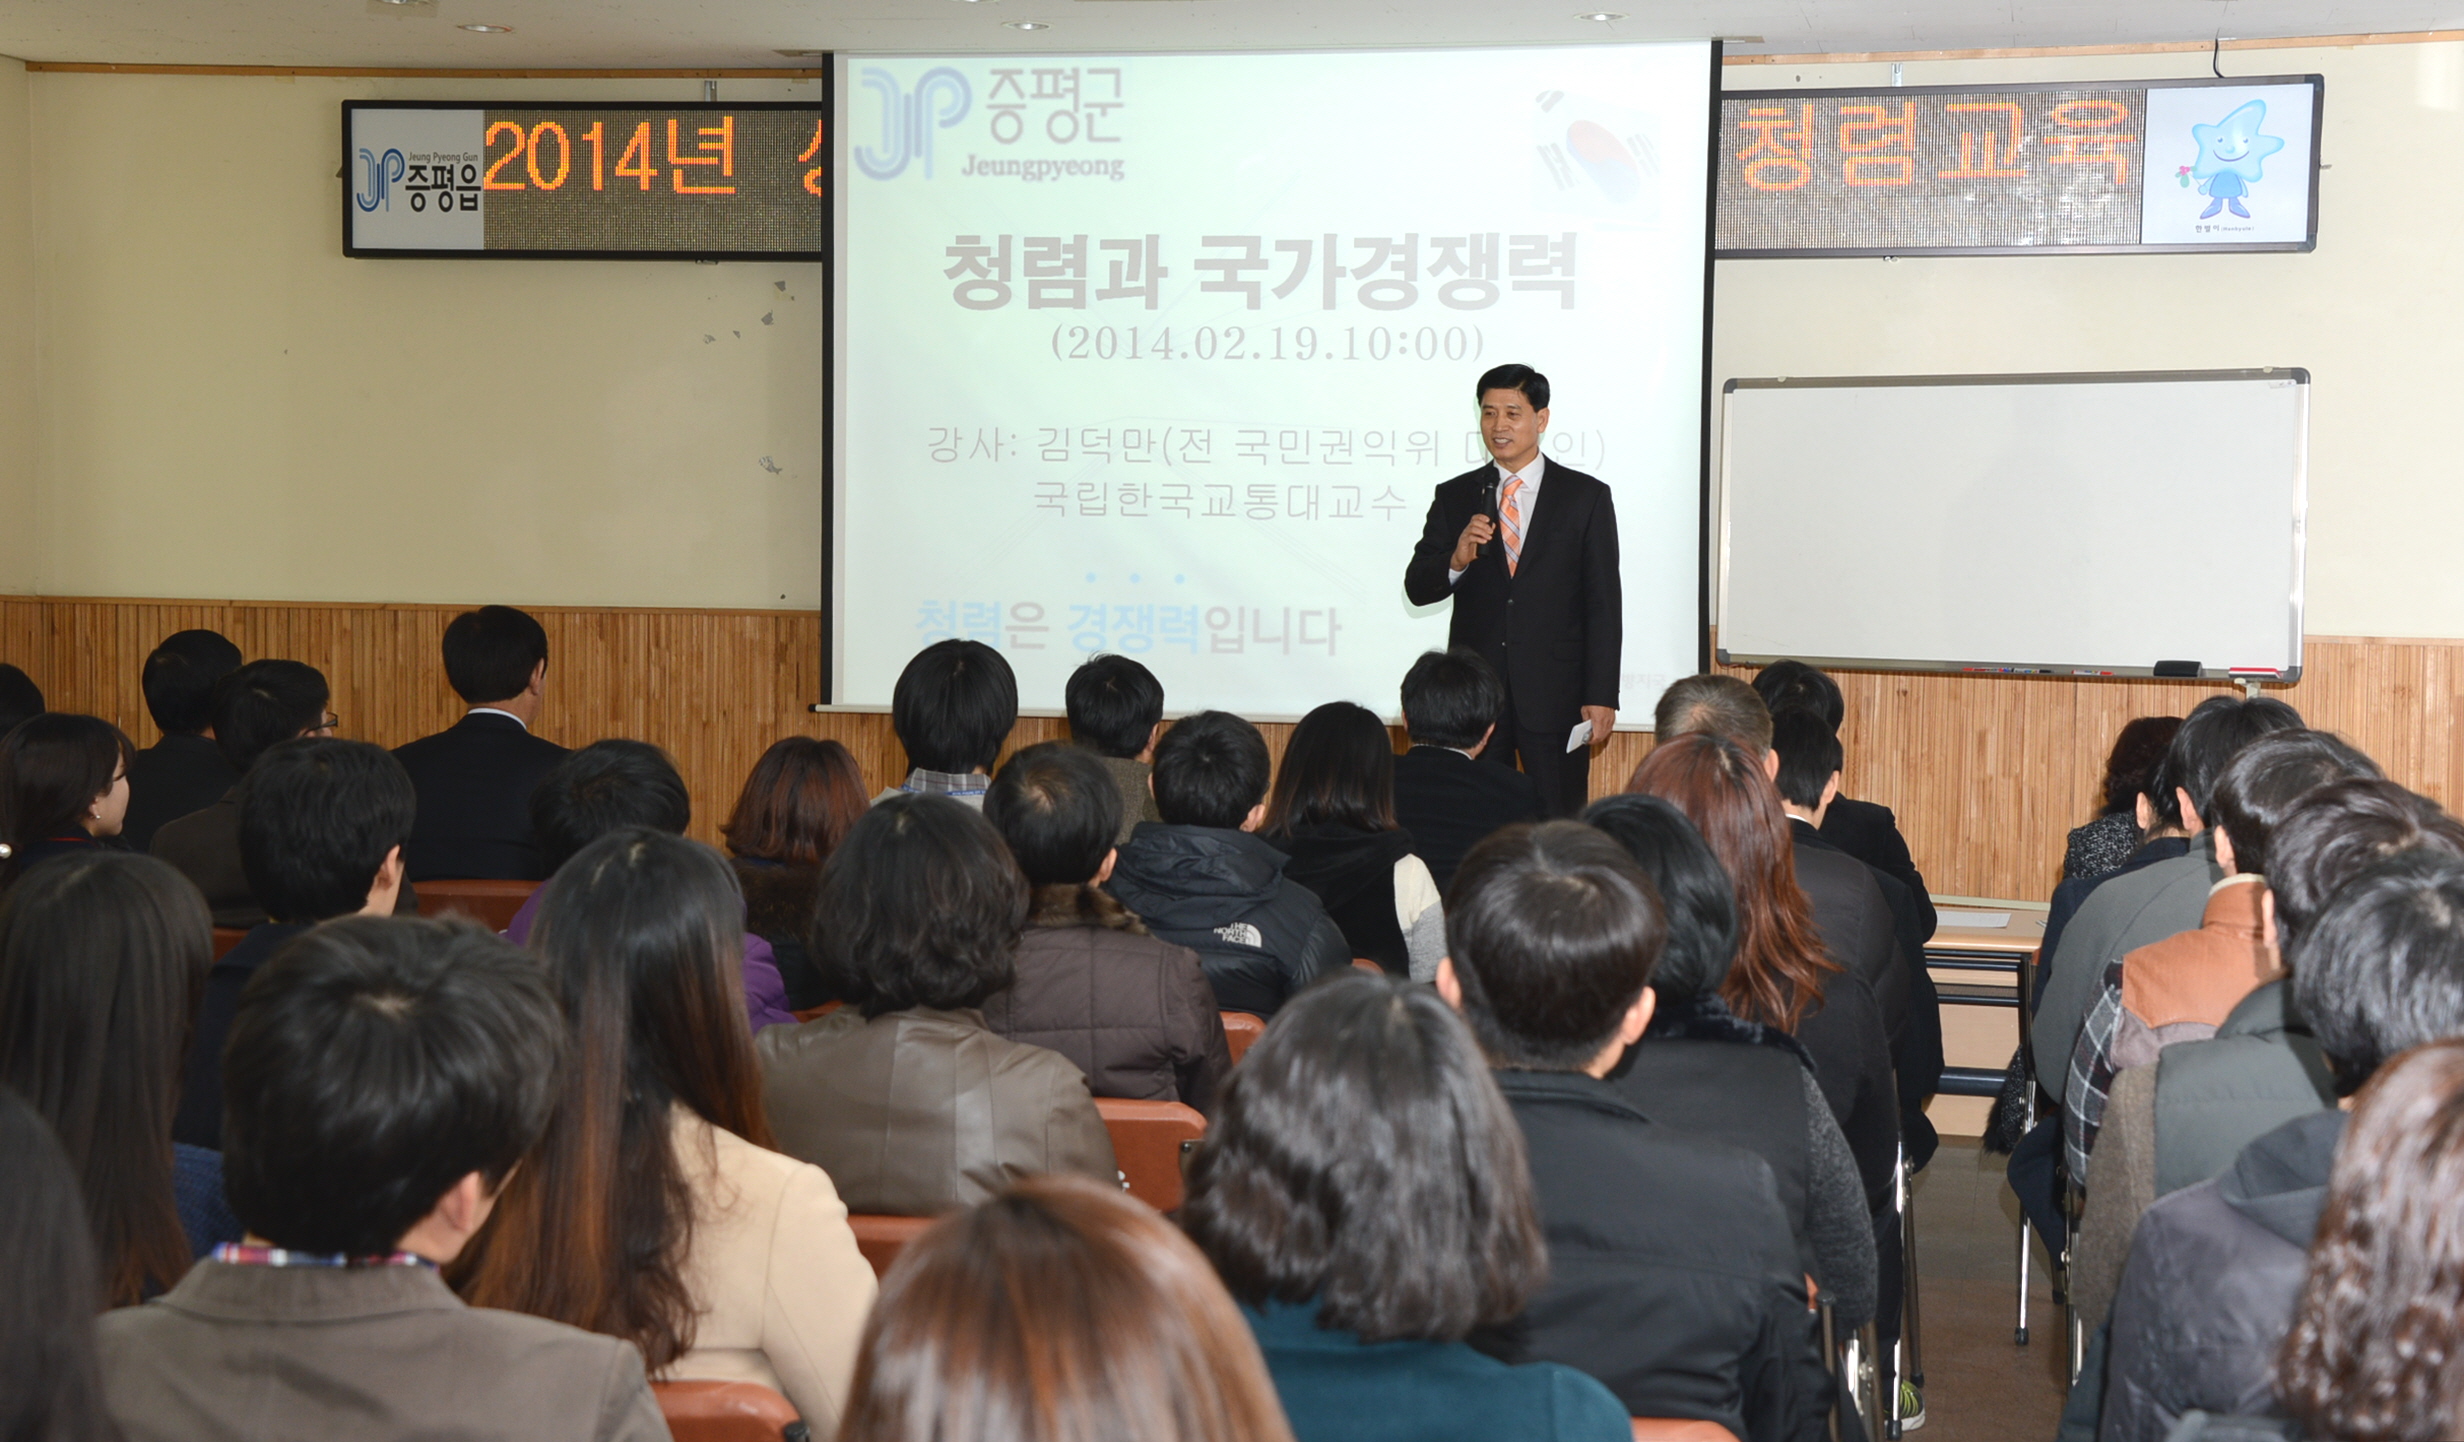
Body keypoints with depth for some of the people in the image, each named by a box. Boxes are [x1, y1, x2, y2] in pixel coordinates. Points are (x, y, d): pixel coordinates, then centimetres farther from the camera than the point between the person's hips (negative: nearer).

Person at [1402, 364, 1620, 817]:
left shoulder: (1585, 497, 4)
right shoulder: (1454, 498, 10)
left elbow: (1603, 604, 1)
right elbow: (1416, 589, 5)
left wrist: (1601, 696, -6)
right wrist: (1457, 561, -17)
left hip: (1555, 691, -2)